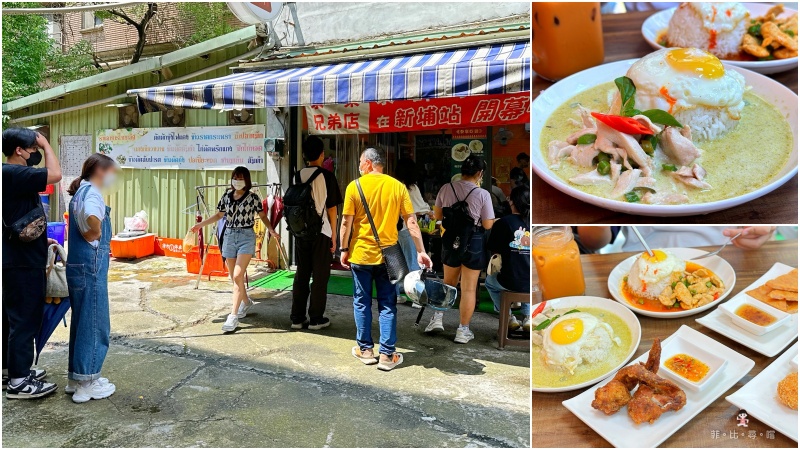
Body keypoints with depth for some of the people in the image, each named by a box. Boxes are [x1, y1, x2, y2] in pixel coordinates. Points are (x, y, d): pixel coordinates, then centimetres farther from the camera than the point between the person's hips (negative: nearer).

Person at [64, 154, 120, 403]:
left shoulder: (81, 191, 16)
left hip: (79, 264, 10)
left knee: (82, 322, 17)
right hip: (90, 266, -10)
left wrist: (99, 241, 6)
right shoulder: (91, 192, -14)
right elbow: (93, 218, -36)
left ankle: (76, 378, 27)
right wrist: (94, 235, -17)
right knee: (94, 324, 0)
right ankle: (86, 384, 8)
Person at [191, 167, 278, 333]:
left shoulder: (253, 197, -4)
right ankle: (246, 302, 37)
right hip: (229, 236, 5)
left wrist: (271, 230, -12)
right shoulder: (227, 196, 7)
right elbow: (219, 215, 17)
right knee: (235, 277, 11)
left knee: (238, 276, -15)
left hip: (246, 236, -4)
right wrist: (201, 224, 11)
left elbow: (262, 215, 3)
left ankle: (233, 316, -13)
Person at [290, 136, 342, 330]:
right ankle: (316, 318, 9)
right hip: (321, 233, -4)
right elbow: (332, 208, -6)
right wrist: (334, 234, 1)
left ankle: (297, 318, 15)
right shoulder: (327, 176, -8)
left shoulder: (298, 176, 5)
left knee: (301, 275, 11)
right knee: (320, 276, 4)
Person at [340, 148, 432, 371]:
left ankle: (365, 349, 21)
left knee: (362, 302, 13)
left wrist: (344, 249, 4)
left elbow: (347, 222, -7)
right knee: (387, 305, 7)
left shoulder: (355, 186, -6)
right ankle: (387, 354, 8)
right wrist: (421, 251, -1)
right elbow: (411, 221, -4)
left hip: (361, 254, -1)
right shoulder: (397, 186, -1)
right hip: (387, 255, 1)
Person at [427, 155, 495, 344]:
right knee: (468, 288, 7)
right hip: (473, 242, -3)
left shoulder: (446, 188, -3)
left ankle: (437, 318, 23)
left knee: (449, 283, 25)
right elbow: (488, 225, -9)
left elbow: (437, 215, 7)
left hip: (451, 240, 4)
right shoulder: (483, 194, -14)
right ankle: (463, 330, 14)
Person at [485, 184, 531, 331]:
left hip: (511, 283, -3)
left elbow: (494, 252, -1)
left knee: (489, 281, 31)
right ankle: (527, 316, 27)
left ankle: (508, 317, 24)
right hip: (534, 284, 3)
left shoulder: (502, 223, -10)